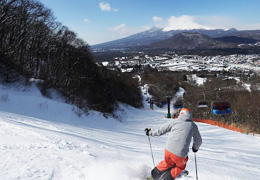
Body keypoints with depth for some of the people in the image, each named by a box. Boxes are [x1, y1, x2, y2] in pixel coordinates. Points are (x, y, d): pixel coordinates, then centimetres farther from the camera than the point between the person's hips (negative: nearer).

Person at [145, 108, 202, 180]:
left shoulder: (174, 121, 6)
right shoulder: (193, 125, 9)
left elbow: (160, 131, 7)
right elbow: (198, 141, 21)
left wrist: (150, 132, 24)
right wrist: (195, 148, 42)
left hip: (169, 150, 1)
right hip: (180, 155, -1)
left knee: (168, 163, 32)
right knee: (180, 166, 30)